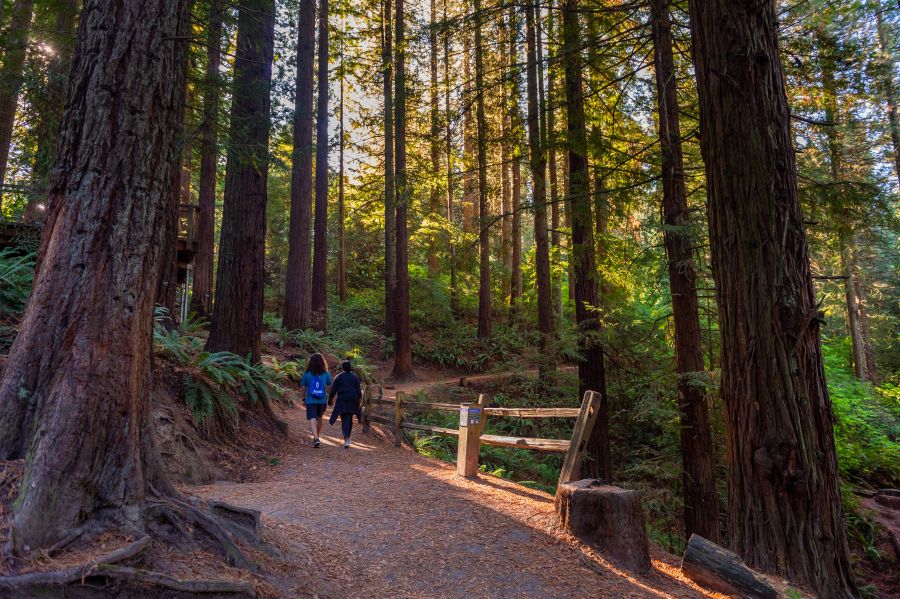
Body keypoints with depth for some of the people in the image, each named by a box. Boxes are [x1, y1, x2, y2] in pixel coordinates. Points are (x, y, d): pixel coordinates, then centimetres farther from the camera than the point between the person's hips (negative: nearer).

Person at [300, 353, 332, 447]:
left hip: (311, 400, -2)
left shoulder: (307, 374, -5)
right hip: (323, 400, 2)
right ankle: (317, 436, 33)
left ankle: (316, 438, -23)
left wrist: (304, 398, 14)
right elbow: (329, 387, 1)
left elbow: (303, 387, 1)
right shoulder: (326, 374, -3)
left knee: (312, 419, -6)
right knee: (320, 418, 22)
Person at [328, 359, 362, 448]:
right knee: (350, 419, 18)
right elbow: (359, 391, 4)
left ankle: (347, 439, -19)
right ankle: (347, 437, 31)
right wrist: (359, 401, 11)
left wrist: (330, 400, 11)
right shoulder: (355, 377, 5)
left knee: (345, 420, -5)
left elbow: (333, 390, -1)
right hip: (352, 401, 3)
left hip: (342, 401, -2)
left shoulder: (338, 377, -2)